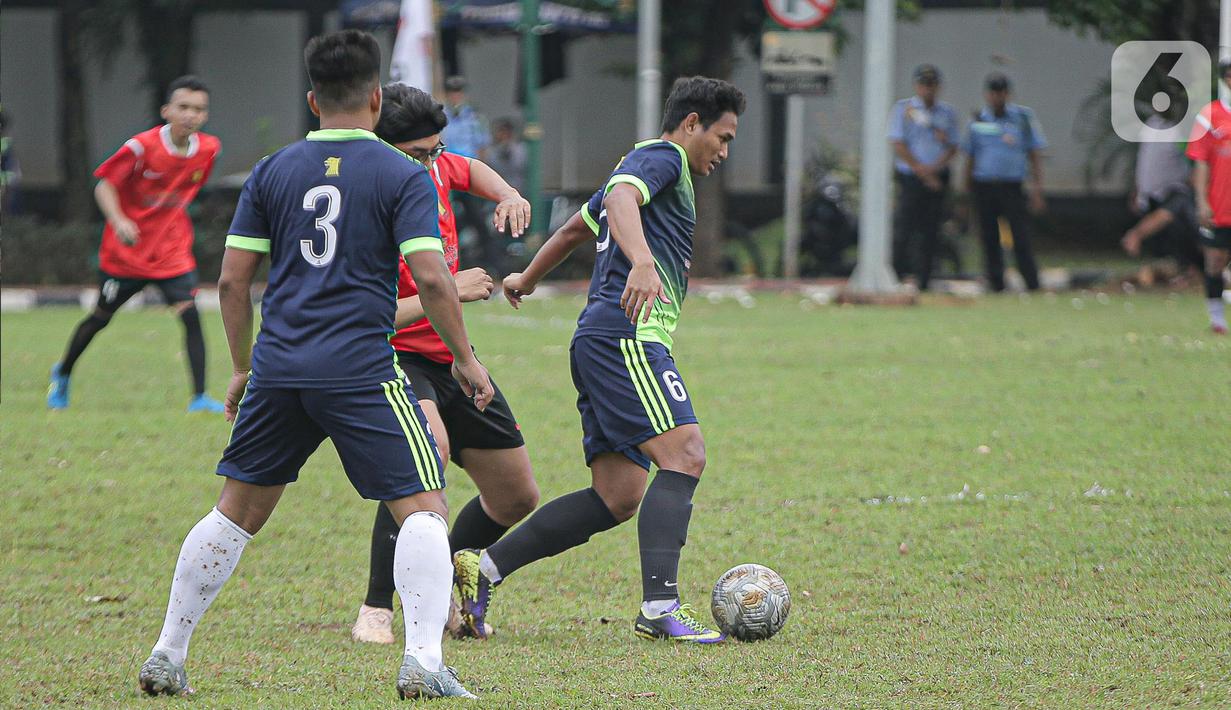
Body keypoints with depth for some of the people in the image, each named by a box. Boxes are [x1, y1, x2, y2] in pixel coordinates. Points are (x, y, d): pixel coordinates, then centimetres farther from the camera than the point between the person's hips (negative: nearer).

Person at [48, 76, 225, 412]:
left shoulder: (208, 149, -4)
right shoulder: (142, 146, -19)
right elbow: (104, 184, -14)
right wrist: (118, 220, -29)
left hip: (172, 251, 3)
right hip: (126, 249, -3)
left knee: (190, 314, -17)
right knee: (100, 317, 13)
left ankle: (199, 397, -16)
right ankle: (63, 374, 38)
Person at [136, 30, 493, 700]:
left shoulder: (272, 172, 10)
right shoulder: (402, 175, -2)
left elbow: (232, 279, 9)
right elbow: (430, 276, -10)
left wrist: (243, 367, 20)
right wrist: (465, 358, 2)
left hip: (278, 368, 4)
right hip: (361, 369, -4)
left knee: (237, 511, 16)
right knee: (423, 507, -1)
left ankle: (166, 657, 16)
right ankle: (423, 659, -18)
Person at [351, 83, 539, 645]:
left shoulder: (432, 167, -4)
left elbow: (471, 171, 22)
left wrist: (507, 195, 1)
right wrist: (449, 293, -33)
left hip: (451, 357, 8)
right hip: (393, 358, -8)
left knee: (517, 498, 11)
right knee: (429, 448, -38)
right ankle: (376, 612, -29)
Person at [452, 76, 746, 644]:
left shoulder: (640, 163, 30)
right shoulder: (661, 156, -1)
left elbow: (576, 228, 45)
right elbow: (619, 200, -24)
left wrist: (527, 278, 60)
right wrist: (642, 261, -42)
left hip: (600, 342, 10)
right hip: (624, 336, -10)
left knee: (617, 498, 3)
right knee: (684, 454, -21)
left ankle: (483, 569, 3)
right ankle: (660, 607, -30)